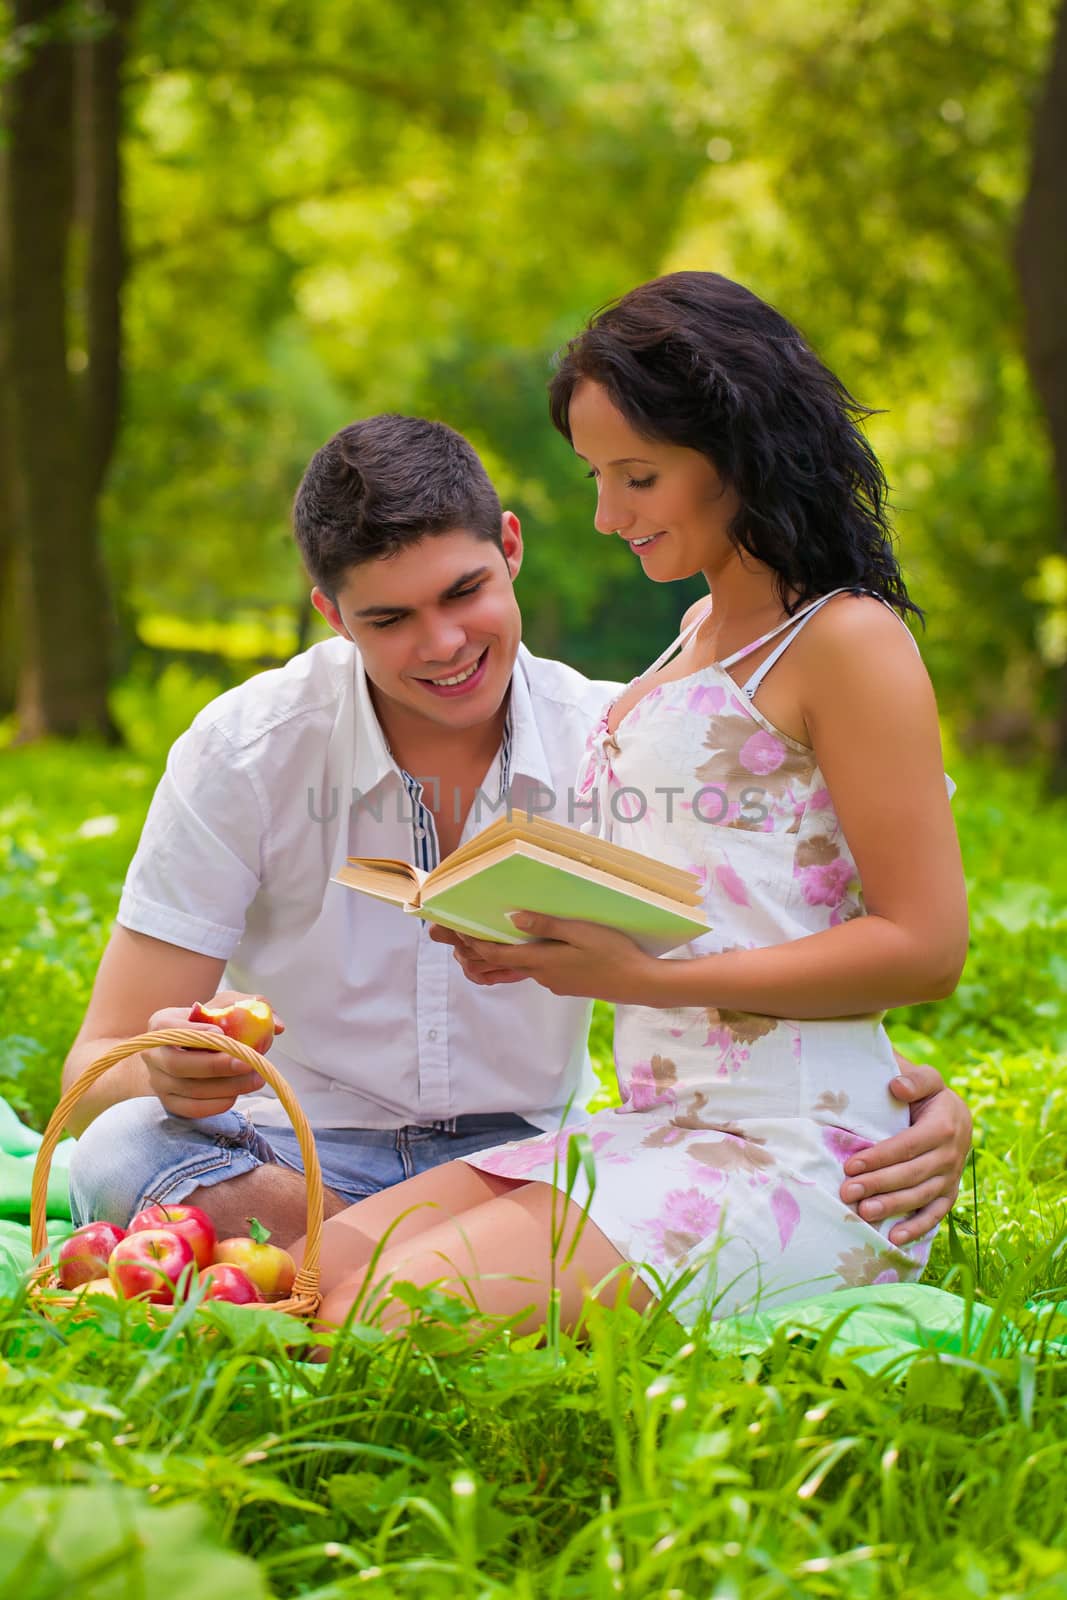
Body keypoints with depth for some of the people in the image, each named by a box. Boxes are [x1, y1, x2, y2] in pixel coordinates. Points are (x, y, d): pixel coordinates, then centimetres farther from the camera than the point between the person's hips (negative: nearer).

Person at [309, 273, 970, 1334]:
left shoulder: (846, 643, -5)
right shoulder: (701, 632, 21)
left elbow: (924, 949, -12)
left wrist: (641, 976, -16)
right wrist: (539, 946, 6)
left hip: (794, 1160, -9)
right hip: (655, 1131, 9)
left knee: (379, 1323, -24)